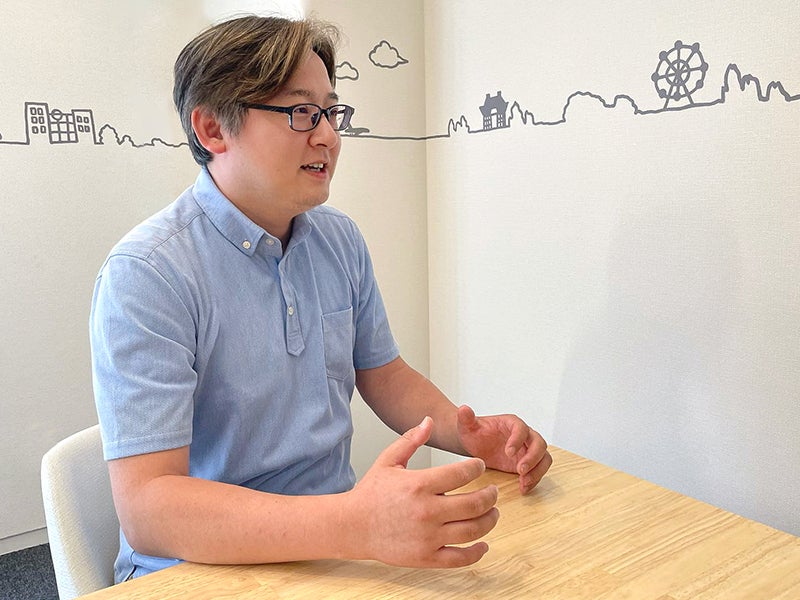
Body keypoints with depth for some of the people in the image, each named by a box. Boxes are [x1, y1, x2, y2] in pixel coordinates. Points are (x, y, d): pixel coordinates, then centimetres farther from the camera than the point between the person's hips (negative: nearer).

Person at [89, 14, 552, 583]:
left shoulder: (340, 239, 5)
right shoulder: (147, 274, -17)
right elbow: (146, 508, -24)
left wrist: (469, 434, -5)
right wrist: (356, 523, -36)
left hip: (339, 546, 5)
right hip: (206, 566, -4)